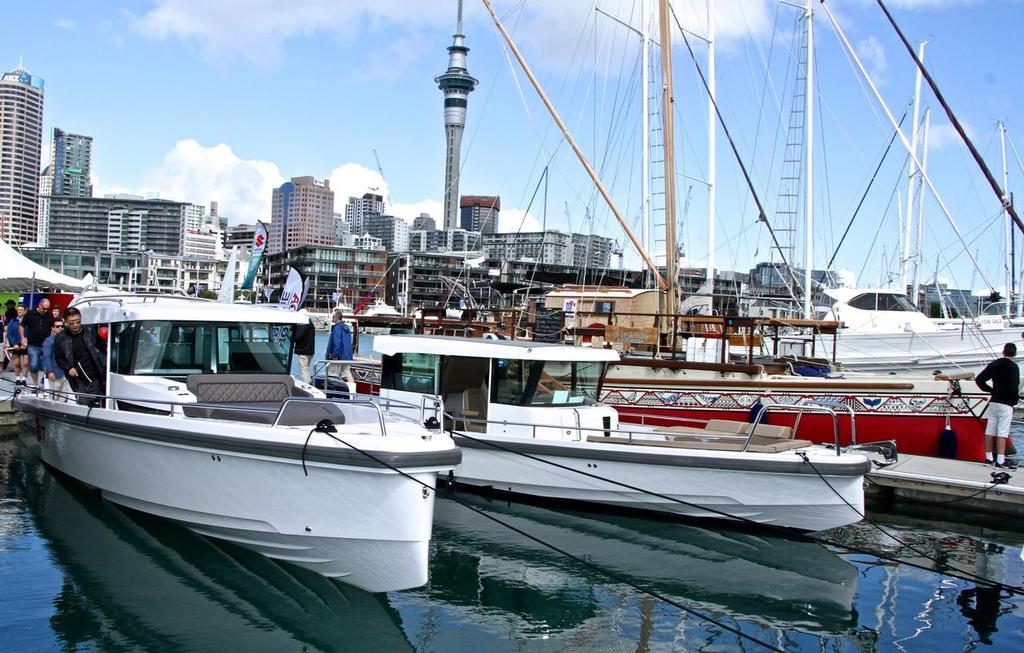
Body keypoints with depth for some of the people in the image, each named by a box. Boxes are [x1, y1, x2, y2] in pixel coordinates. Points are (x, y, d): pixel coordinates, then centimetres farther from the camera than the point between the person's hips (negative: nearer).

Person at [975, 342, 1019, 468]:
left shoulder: (993, 365, 7)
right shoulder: (1013, 367, -10)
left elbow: (979, 380, 7)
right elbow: (1013, 387, -21)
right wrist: (1015, 400, -6)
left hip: (993, 402, 6)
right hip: (1006, 404, -6)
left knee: (990, 430, 9)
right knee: (1002, 432, -7)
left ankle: (988, 457, 16)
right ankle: (1000, 460, -10)